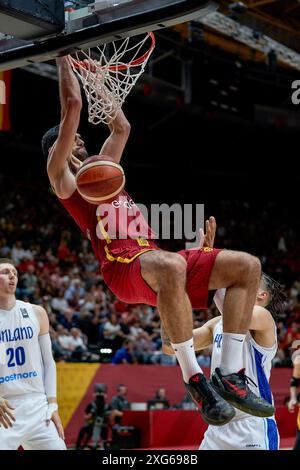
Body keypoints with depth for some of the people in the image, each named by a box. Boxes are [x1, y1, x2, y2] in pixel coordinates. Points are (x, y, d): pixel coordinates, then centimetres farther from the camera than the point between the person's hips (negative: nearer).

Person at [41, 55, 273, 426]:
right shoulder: (63, 177, 10)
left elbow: (122, 128, 41)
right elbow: (73, 106, 4)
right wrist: (64, 57, 12)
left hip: (155, 261, 8)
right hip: (123, 267, -8)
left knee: (247, 265, -7)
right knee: (171, 265, -43)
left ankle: (230, 374, -12)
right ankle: (194, 379, -34)